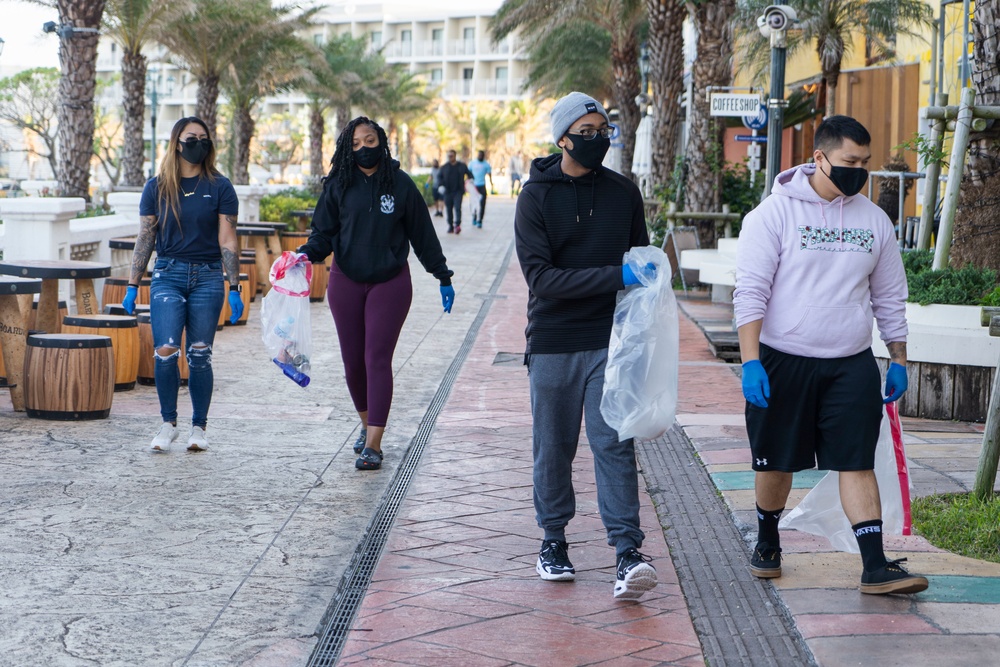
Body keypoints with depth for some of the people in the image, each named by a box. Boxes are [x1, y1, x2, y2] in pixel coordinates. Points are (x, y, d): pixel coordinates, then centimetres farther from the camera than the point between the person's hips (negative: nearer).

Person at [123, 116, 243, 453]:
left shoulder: (219, 187, 4)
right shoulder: (157, 188, 7)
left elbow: (227, 242, 3)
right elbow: (145, 239, 10)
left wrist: (234, 289, -1)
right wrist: (132, 286, 7)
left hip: (207, 277, 0)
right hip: (167, 275, 0)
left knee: (199, 355, 1)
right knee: (165, 352, -13)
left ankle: (199, 426, 15)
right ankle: (168, 422, 4)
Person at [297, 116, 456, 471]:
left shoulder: (400, 184, -2)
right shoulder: (338, 185, 1)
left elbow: (422, 233, 5)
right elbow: (324, 231, 3)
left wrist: (443, 276, 8)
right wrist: (307, 254, -18)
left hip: (390, 283, -2)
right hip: (346, 282, 2)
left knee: (377, 359, -8)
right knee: (352, 360, 7)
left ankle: (373, 444, -9)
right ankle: (367, 424, 30)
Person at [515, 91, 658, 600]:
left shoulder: (624, 193, 7)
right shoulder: (537, 196, -4)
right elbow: (540, 276, -14)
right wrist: (615, 276, -23)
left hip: (611, 340, 1)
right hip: (552, 342, -1)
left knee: (614, 443, -8)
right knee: (553, 446, 9)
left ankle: (627, 551, -14)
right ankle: (554, 539, 26)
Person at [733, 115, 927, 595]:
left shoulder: (874, 220, 7)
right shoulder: (775, 213, -7)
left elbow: (890, 298, 16)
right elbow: (750, 291, -10)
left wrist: (899, 361, 14)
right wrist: (750, 362, -17)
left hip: (851, 366, 3)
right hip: (783, 362, -3)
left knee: (858, 463, -4)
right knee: (776, 462, 10)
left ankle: (875, 567, -6)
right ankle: (767, 542, 32)